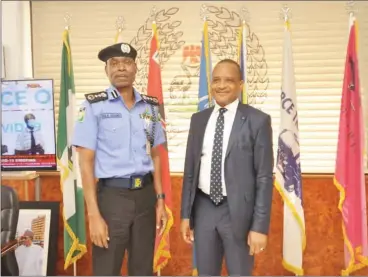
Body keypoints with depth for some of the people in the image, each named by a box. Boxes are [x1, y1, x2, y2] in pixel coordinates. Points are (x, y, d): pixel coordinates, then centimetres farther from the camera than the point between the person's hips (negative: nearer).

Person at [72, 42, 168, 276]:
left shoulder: (151, 106, 5)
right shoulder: (94, 106, -8)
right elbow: (86, 162, -9)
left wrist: (160, 199, 9)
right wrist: (94, 214, -13)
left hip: (145, 195, 4)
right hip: (112, 195, -4)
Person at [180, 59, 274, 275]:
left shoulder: (257, 120, -7)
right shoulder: (199, 119, 6)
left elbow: (265, 177, -8)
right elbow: (190, 168, 9)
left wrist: (260, 226, -11)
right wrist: (186, 214, 7)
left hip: (238, 211, -4)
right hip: (204, 208, 4)